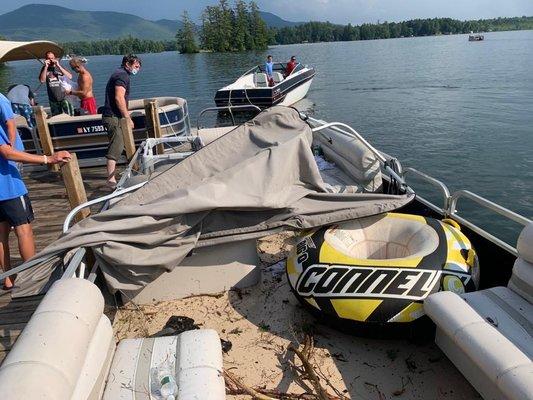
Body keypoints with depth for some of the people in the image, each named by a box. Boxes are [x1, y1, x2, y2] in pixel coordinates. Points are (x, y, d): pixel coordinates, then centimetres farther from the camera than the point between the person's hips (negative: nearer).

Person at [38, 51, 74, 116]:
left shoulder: (59, 67, 5)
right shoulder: (44, 69, 8)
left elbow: (70, 77, -13)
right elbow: (42, 80, -9)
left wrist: (59, 66, -16)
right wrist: (46, 67, -11)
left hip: (64, 97, -2)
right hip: (53, 99, 2)